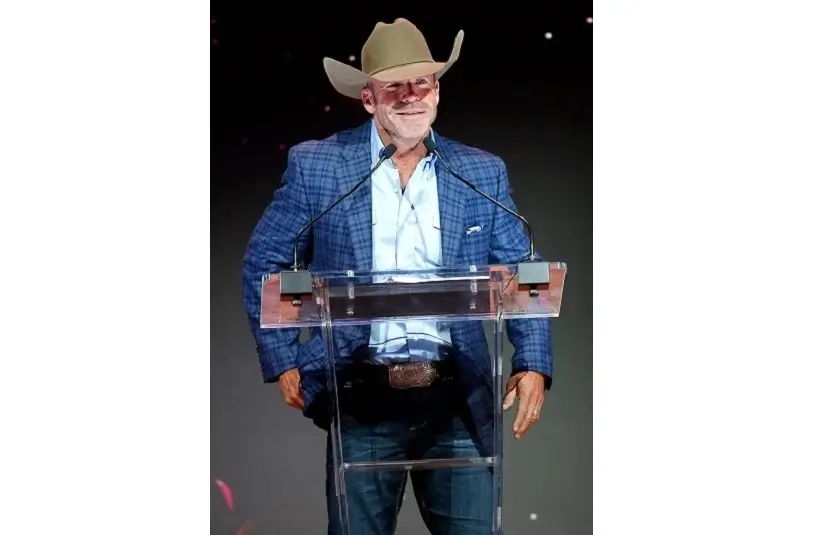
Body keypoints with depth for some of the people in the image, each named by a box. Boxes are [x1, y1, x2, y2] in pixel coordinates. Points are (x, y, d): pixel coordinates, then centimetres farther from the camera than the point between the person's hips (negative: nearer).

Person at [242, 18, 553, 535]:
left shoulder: (483, 173, 5)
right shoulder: (316, 166, 0)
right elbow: (264, 264, 7)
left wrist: (533, 365, -5)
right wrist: (283, 362, 1)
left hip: (458, 398, 1)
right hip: (364, 399, -1)